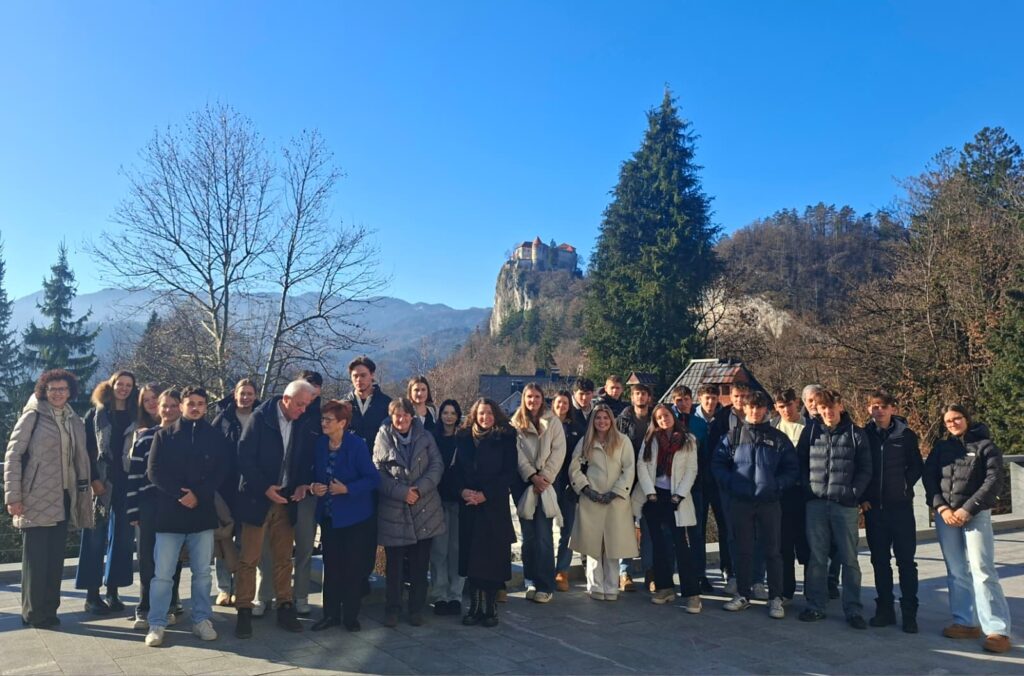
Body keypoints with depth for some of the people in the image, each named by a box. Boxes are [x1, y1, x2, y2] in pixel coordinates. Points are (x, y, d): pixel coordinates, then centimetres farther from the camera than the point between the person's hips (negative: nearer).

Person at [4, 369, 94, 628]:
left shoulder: (75, 421, 12)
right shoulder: (33, 416, -2)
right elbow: (13, 456, -6)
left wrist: (84, 493, 11)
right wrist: (13, 496, -11)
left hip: (63, 499, 5)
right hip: (36, 498, -5)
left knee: (55, 557, 9)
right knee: (36, 557, 1)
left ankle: (49, 609, 19)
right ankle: (33, 612, 13)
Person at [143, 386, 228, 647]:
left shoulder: (216, 436, 6)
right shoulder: (165, 434, 5)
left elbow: (221, 472, 1)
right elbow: (154, 472, -2)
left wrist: (198, 495, -12)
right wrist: (181, 493, -12)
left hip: (203, 512, 1)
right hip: (169, 513, -1)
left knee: (202, 572, 8)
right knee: (162, 574, 1)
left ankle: (202, 620, 18)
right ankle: (157, 624, 12)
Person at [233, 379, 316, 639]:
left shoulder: (301, 424, 3)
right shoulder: (260, 418, -10)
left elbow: (305, 460, 10)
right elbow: (244, 457, -13)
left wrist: (303, 484, -7)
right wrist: (265, 488, -17)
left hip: (286, 501, 4)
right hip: (257, 499, -4)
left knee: (283, 558, 10)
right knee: (249, 559, 2)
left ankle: (285, 607, 19)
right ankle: (244, 611, 12)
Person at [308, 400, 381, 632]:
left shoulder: (357, 445, -15)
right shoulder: (320, 444, -1)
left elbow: (373, 479, -14)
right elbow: (316, 474, 12)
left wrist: (347, 489, -23)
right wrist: (313, 487, -9)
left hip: (355, 516, -4)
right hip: (329, 516, 4)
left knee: (353, 567, 5)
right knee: (331, 566, 9)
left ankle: (350, 615, 19)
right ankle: (331, 613, 23)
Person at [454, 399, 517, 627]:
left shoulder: (505, 439, 0)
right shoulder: (464, 438, 8)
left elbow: (509, 473, -5)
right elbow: (457, 469, 7)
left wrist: (485, 494, -13)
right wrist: (463, 490, -12)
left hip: (495, 505, -2)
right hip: (469, 506, 3)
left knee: (492, 556, -1)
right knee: (471, 555, 3)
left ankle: (490, 608, 9)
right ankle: (474, 606, 13)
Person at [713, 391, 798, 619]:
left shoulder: (778, 438, 3)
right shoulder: (733, 436, 5)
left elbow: (792, 468, 5)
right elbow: (717, 463, 7)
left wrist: (778, 485, -8)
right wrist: (729, 483, -5)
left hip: (769, 502, -1)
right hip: (739, 502, 1)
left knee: (772, 551, 4)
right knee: (742, 550, 10)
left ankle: (775, 598, 14)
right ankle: (742, 595, 21)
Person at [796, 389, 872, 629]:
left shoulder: (856, 434, 1)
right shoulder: (811, 431, 5)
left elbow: (865, 469, 1)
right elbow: (801, 462, 9)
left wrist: (854, 493, -8)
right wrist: (807, 488, -1)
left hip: (845, 505, -1)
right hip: (816, 503, 1)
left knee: (849, 559, 6)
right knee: (816, 558, 7)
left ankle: (853, 609, 16)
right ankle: (816, 606, 17)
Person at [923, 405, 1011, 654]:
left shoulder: (985, 445, 0)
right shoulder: (941, 447, 10)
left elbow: (994, 480, -8)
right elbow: (929, 477, 6)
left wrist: (967, 509, -13)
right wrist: (942, 508, -8)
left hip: (976, 514, -4)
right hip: (945, 515, 4)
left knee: (982, 571, -9)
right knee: (957, 572, 7)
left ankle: (998, 630, -5)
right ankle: (966, 622, 15)